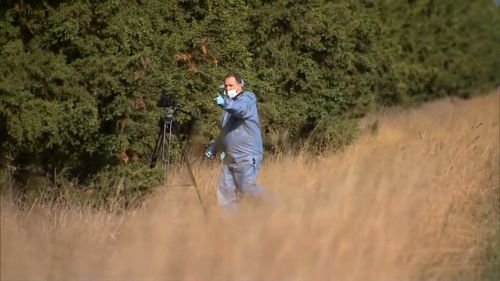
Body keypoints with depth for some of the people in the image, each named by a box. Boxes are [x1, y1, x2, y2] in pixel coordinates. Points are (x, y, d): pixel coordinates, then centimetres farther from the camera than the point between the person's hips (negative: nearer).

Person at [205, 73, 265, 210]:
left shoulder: (247, 99, -5)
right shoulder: (229, 106, 22)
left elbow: (241, 109, -31)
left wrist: (226, 103, -51)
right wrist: (214, 146, 17)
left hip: (247, 157, -8)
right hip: (230, 158, 8)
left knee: (247, 188, -18)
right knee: (225, 191, 1)